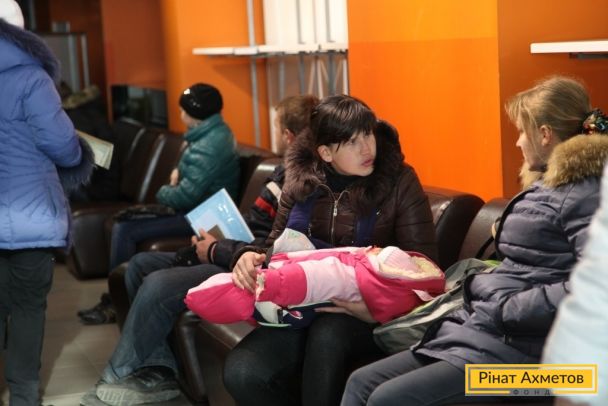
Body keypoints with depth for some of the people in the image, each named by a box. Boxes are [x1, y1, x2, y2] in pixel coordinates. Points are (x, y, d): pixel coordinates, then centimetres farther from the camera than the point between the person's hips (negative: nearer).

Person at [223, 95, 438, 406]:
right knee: (242, 374, -24)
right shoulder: (301, 180, 6)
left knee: (327, 333, -38)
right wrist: (251, 256, -9)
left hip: (369, 314, -3)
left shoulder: (399, 181, -4)